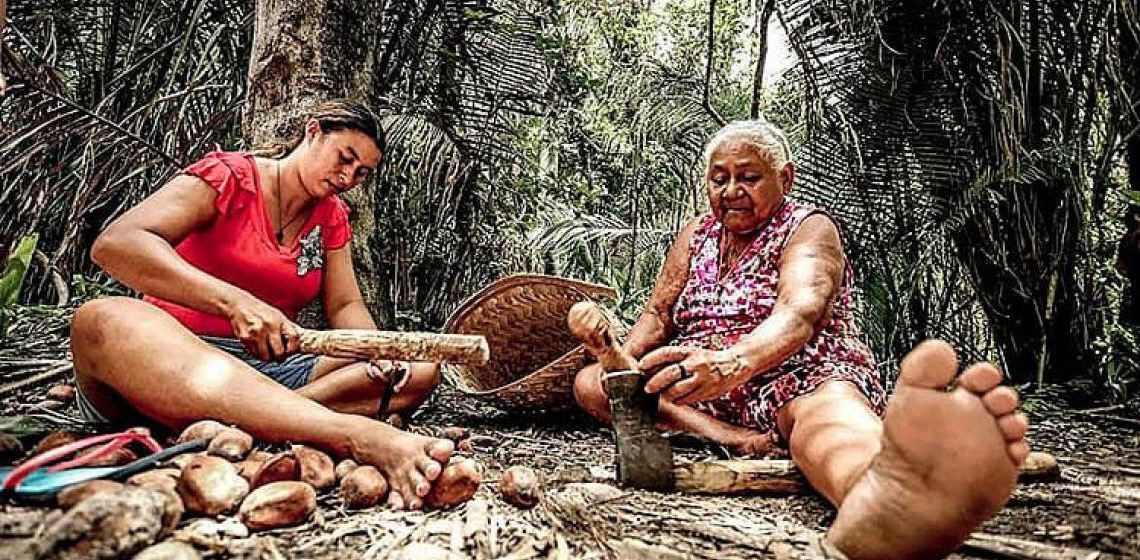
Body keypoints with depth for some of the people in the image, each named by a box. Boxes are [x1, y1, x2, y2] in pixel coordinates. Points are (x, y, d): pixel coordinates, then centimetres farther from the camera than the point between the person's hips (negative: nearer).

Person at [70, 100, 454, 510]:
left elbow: (345, 306, 8)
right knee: (106, 319, -41)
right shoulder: (230, 175, -3)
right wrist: (235, 302, -32)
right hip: (171, 361, -4)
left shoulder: (331, 218, 15)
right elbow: (114, 244, -17)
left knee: (420, 370, -13)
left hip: (269, 370, 5)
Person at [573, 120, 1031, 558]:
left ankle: (881, 499, -80)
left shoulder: (808, 228, -2)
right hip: (704, 391, 6)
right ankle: (727, 436, -34)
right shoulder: (696, 235, 16)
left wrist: (733, 362, -46)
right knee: (590, 383, -13)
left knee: (826, 407, -42)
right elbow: (657, 315, 10)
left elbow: (800, 313, -23)